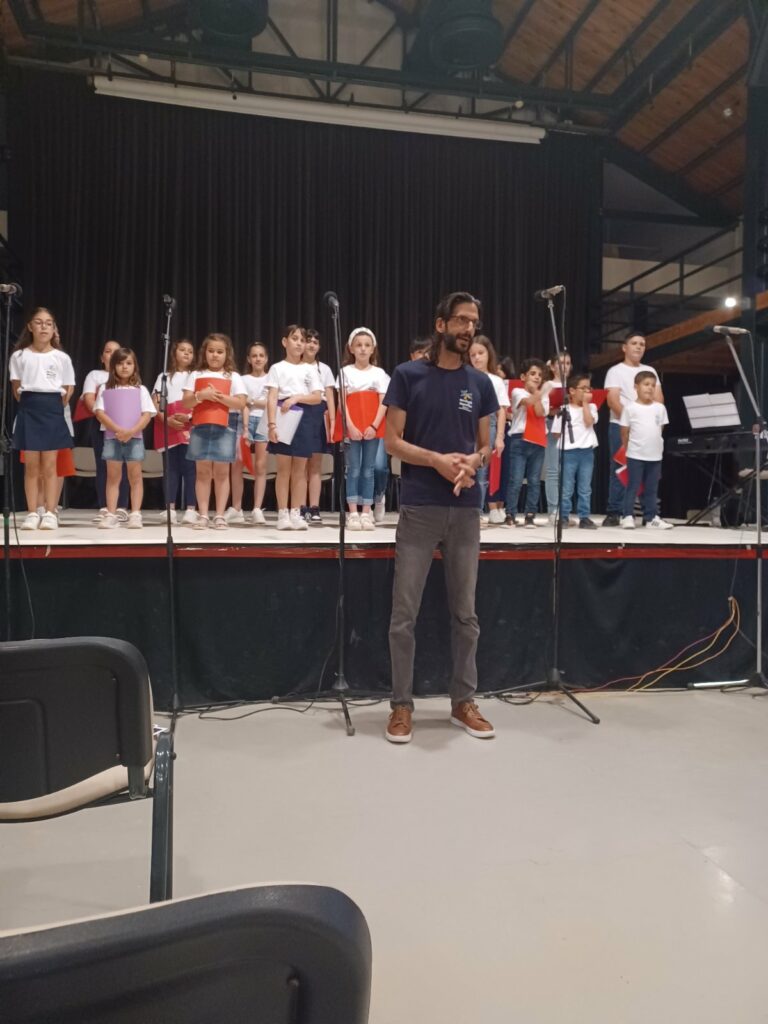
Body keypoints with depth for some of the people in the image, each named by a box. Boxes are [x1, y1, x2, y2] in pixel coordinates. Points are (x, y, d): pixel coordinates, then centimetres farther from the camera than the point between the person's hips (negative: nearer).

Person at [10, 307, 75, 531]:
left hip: (52, 411, 0)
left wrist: (55, 407, 4)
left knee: (49, 466, 0)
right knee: (31, 466, 2)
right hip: (29, 411, 1)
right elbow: (16, 387, 11)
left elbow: (68, 389, 9)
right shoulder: (19, 356, 4)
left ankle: (50, 514, 4)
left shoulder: (62, 358, 3)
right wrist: (28, 405, 7)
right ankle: (32, 513, 6)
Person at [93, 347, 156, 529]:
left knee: (135, 477, 1)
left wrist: (132, 431, -16)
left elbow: (147, 414, -1)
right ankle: (111, 515, 5)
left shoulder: (140, 389, 7)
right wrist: (117, 429, -15)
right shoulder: (106, 389, 8)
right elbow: (99, 412, -1)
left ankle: (135, 515, 3)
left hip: (135, 438, 0)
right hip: (112, 438, 1)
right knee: (113, 477, 4)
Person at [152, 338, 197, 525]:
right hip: (168, 426, 2)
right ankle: (171, 509, 0)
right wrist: (166, 419, -9)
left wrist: (190, 417, -15)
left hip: (190, 427, -2)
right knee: (171, 468, 0)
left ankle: (190, 510, -10)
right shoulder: (164, 376, 18)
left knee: (189, 467, -8)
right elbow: (154, 404, 9)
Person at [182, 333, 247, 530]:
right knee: (202, 471, 1)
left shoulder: (233, 377, 8)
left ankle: (220, 515, 5)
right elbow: (185, 403, 4)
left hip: (225, 427, -1)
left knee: (222, 472, 0)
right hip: (200, 427, 1)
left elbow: (241, 403, -2)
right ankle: (203, 515, 5)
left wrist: (220, 397, -14)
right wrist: (201, 395, -14)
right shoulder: (196, 375, 11)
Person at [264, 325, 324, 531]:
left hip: (303, 418, 3)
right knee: (284, 468, -2)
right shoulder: (277, 368, 5)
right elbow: (272, 398, -4)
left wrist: (297, 397, -12)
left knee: (299, 469, 4)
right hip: (284, 417, -2)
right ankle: (283, 514, 2)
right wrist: (271, 424, -15)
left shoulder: (310, 369, 12)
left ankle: (296, 513, 8)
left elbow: (318, 398, 3)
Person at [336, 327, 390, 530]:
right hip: (351, 426, -1)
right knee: (353, 469, -1)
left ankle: (366, 513, 9)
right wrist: (351, 426, -14)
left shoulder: (379, 373, 7)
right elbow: (342, 402, -3)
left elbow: (383, 403, 1)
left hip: (373, 427, 1)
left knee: (368, 470, 4)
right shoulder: (346, 371, 4)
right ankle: (353, 514, 2)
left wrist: (374, 426, -12)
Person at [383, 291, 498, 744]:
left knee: (466, 613, 10)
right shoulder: (408, 375, 1)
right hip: (420, 508, -3)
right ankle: (402, 705, 13)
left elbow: (486, 446, 13)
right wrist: (438, 460, -17)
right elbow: (393, 442, -2)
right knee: (405, 614, 0)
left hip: (466, 509, 3)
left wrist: (473, 461, -9)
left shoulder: (481, 383, 10)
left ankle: (464, 701, 23)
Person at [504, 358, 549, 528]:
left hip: (538, 442, 4)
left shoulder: (543, 396, 16)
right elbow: (529, 401, -19)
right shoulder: (517, 392, 2)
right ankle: (510, 515, 1)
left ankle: (530, 516, 10)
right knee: (515, 481, -6)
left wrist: (536, 389, -3)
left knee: (534, 481, 5)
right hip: (520, 441, -4)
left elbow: (540, 412, -5)